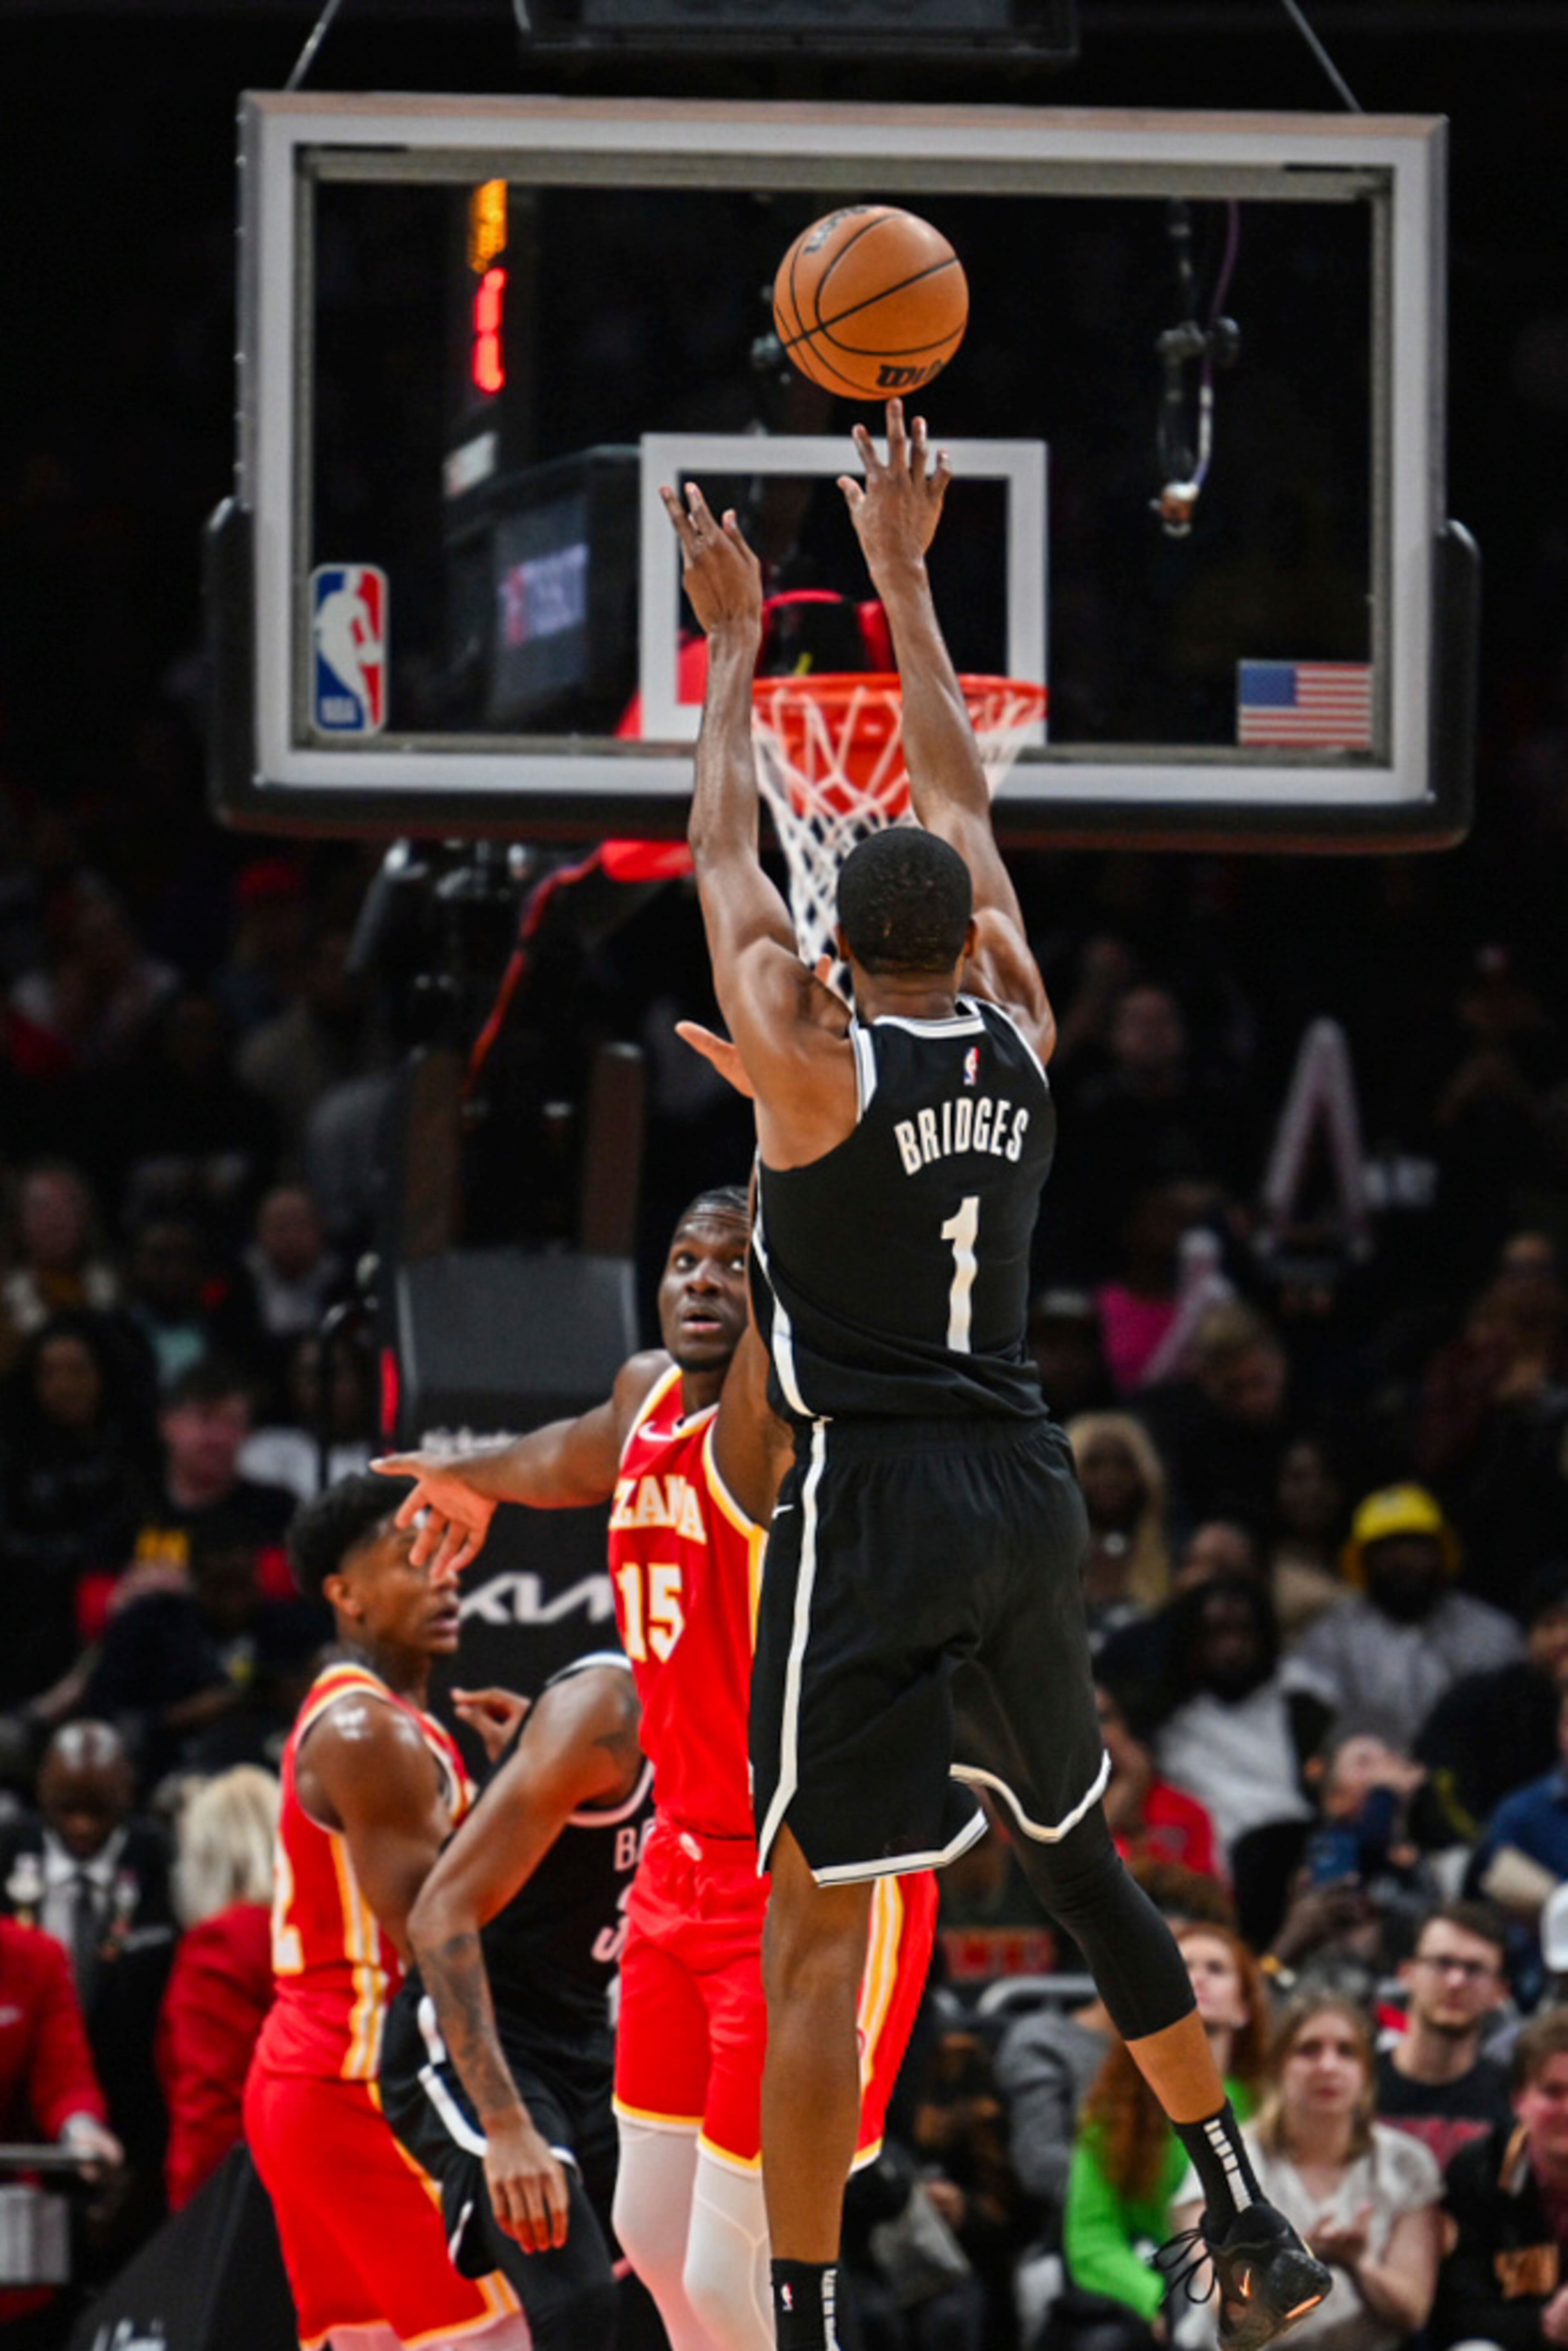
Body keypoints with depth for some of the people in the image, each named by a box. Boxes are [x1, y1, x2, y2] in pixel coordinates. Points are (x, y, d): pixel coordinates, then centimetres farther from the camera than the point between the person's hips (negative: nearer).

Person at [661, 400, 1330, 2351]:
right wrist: (902, 578, 22)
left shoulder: (816, 1065, -11)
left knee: (817, 1925, -6)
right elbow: (960, 807, 15)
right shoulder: (1017, 1035, 3)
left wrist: (736, 646, 13)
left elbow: (724, 861, 2)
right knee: (1080, 1856, 24)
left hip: (871, 1508, -6)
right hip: (1024, 1490, 6)